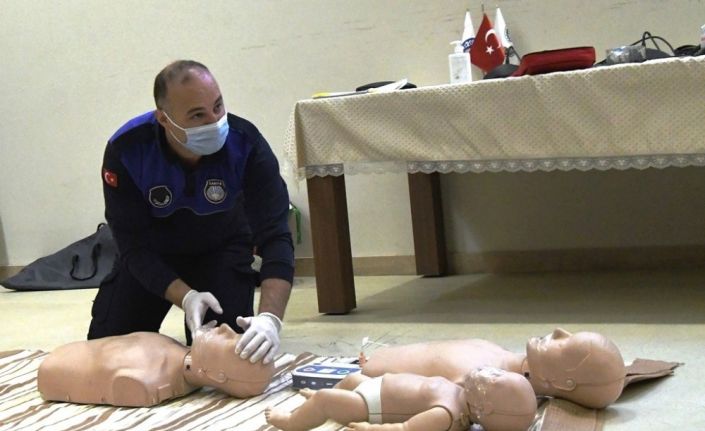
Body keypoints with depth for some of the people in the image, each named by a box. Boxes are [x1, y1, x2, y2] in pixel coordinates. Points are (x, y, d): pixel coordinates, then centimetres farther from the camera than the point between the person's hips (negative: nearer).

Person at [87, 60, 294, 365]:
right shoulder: (125, 151, -31)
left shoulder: (246, 144, -33)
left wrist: (270, 317, -51)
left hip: (221, 247, 0)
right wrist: (185, 297, -42)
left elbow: (275, 236, -35)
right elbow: (134, 246, -26)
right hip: (152, 254, 1)